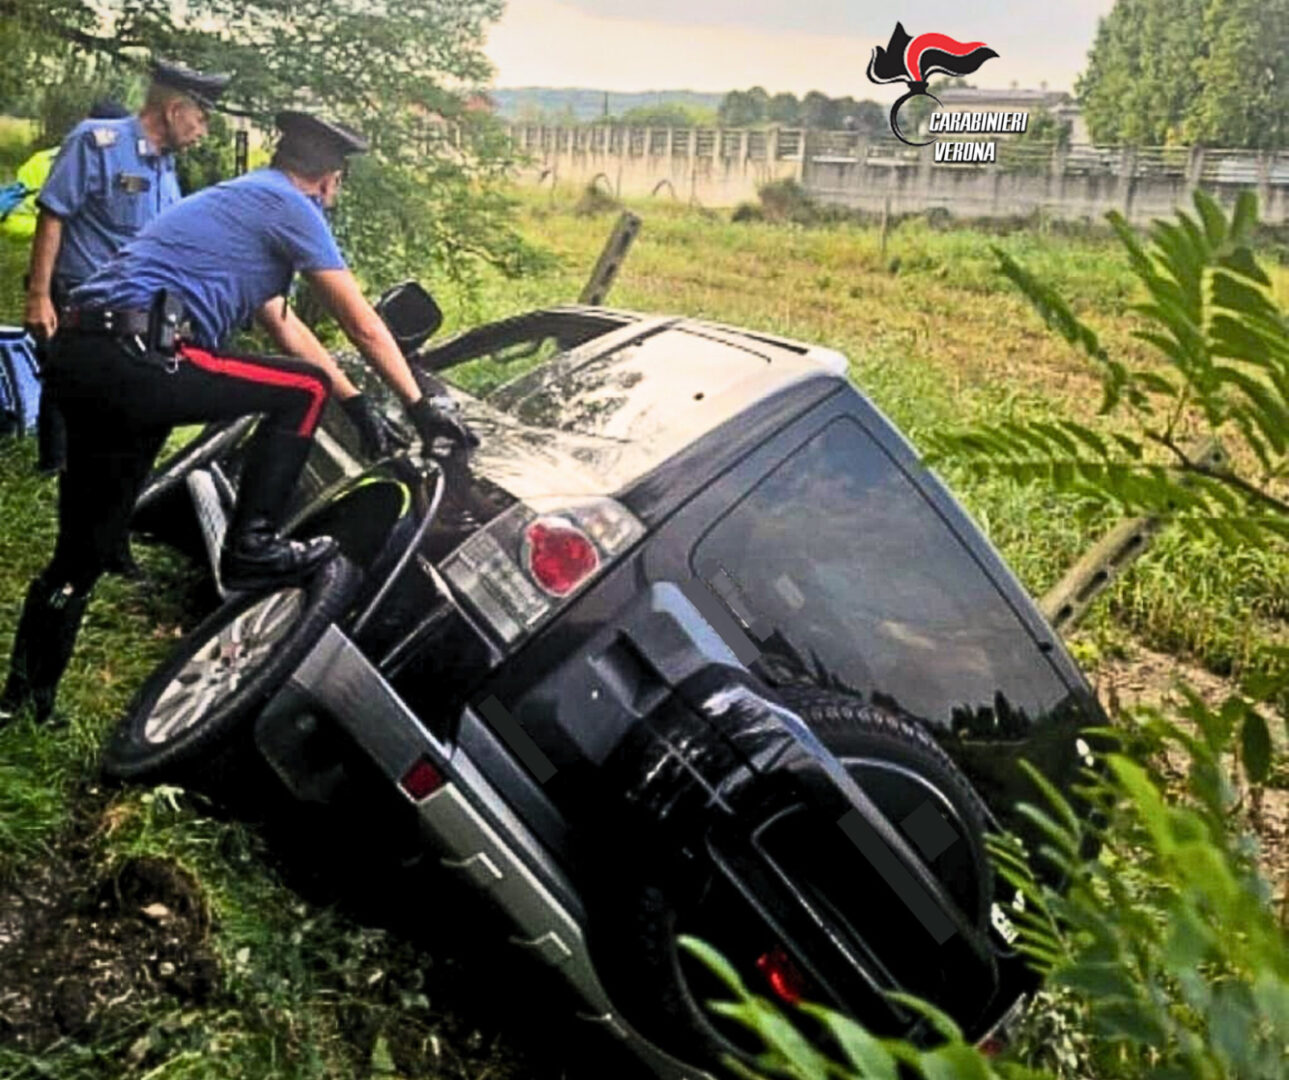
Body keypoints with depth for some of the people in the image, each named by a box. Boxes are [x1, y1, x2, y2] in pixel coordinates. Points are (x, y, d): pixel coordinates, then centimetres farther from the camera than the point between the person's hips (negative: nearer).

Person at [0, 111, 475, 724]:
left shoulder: (238, 200, 29)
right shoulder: (288, 204, 2)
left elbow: (285, 327, 34)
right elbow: (362, 325, 2)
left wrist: (354, 401, 35)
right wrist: (422, 406, 9)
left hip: (78, 358, 10)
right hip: (133, 357, -9)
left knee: (81, 551, 16)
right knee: (304, 389, 2)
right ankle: (251, 546, 2)